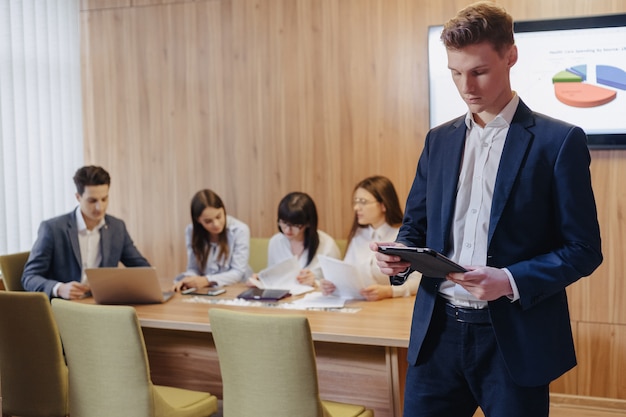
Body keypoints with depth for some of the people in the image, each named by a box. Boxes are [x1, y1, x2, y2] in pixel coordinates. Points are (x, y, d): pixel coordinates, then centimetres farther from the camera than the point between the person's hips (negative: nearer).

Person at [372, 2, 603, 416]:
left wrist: (510, 281, -20)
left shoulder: (558, 141, -5)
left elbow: (583, 250, -6)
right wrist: (400, 256, -5)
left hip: (515, 339, -4)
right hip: (438, 332, 4)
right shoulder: (439, 140, 10)